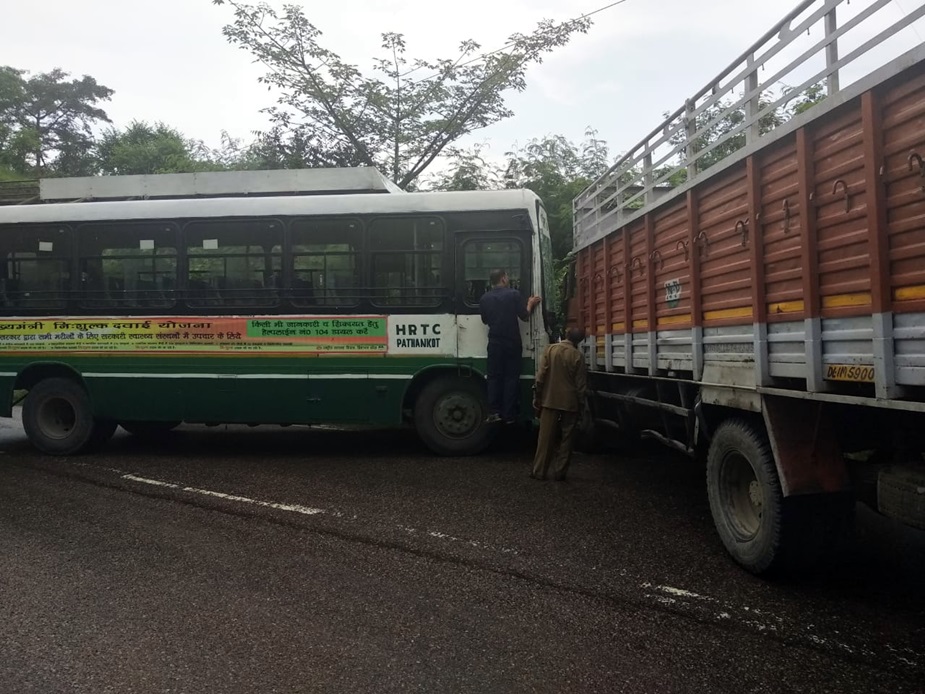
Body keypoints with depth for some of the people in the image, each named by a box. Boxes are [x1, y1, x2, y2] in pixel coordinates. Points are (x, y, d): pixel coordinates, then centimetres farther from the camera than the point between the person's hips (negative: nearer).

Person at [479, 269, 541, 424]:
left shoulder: (484, 298, 4)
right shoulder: (514, 294, -6)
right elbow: (524, 316, -2)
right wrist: (530, 304, 16)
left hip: (494, 343, 3)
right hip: (512, 342, -2)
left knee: (494, 376, 7)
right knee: (511, 377, 2)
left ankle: (493, 412, 1)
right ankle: (508, 415, 2)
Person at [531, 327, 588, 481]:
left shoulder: (550, 349, -3)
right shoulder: (578, 356, -6)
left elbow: (541, 376, -4)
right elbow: (581, 384, -4)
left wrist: (537, 397, 2)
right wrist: (581, 404, 6)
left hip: (550, 400, 1)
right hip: (570, 402, -1)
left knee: (546, 437, 6)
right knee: (566, 439, 8)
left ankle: (539, 471, 8)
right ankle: (560, 473, 9)